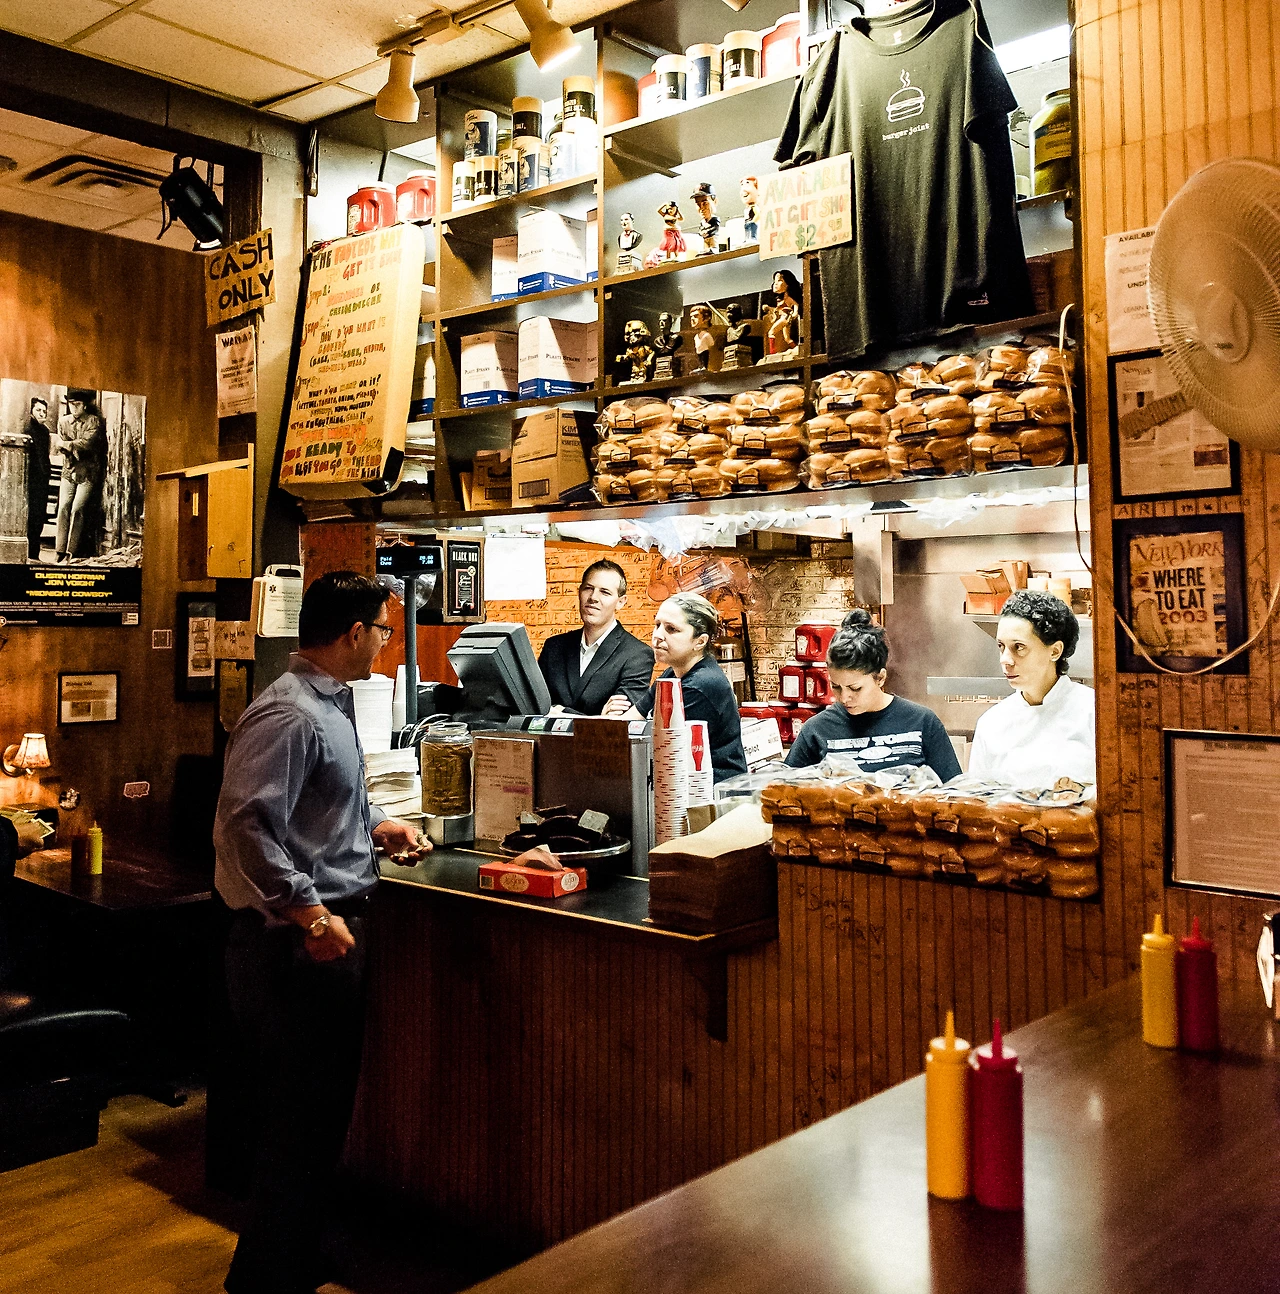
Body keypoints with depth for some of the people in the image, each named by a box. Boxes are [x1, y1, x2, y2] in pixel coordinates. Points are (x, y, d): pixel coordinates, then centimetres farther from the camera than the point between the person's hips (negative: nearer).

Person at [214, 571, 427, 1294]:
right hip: (298, 941, -10)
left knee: (321, 1112, 20)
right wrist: (310, 913, -26)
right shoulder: (290, 715, -19)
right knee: (302, 1122, -1)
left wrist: (377, 825, 17)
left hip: (330, 935, 10)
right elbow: (248, 826, -27)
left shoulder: (331, 705, 14)